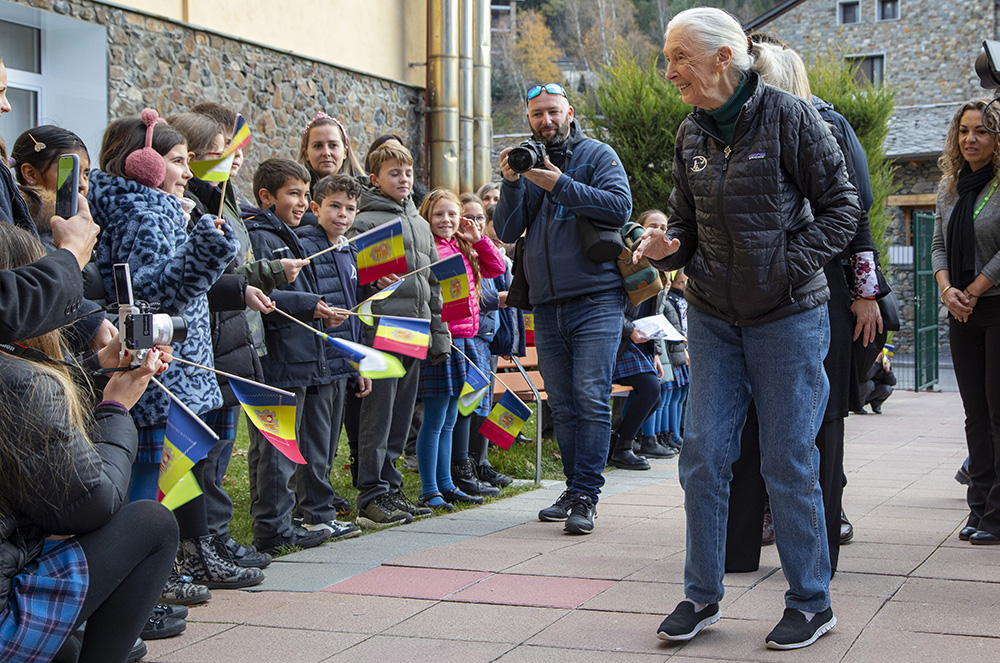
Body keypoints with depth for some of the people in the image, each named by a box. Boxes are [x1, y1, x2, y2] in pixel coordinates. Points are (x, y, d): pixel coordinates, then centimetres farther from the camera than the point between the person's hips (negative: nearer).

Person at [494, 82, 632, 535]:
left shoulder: (597, 155, 4)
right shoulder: (526, 162, 16)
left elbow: (620, 206, -12)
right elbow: (506, 232, 7)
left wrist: (561, 185, -16)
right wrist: (511, 183, -8)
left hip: (596, 299, -5)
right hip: (546, 305, 5)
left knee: (591, 397, -11)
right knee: (562, 404, 7)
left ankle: (586, 496, -9)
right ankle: (574, 488, 16)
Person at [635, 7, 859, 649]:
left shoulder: (788, 115, -10)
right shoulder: (691, 134, 6)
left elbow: (841, 205, -6)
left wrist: (793, 265, -17)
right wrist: (668, 247, -6)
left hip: (787, 316, -5)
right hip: (713, 318, 5)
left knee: (788, 461, 1)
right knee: (703, 454, 4)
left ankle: (811, 602, 14)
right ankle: (702, 595, 17)